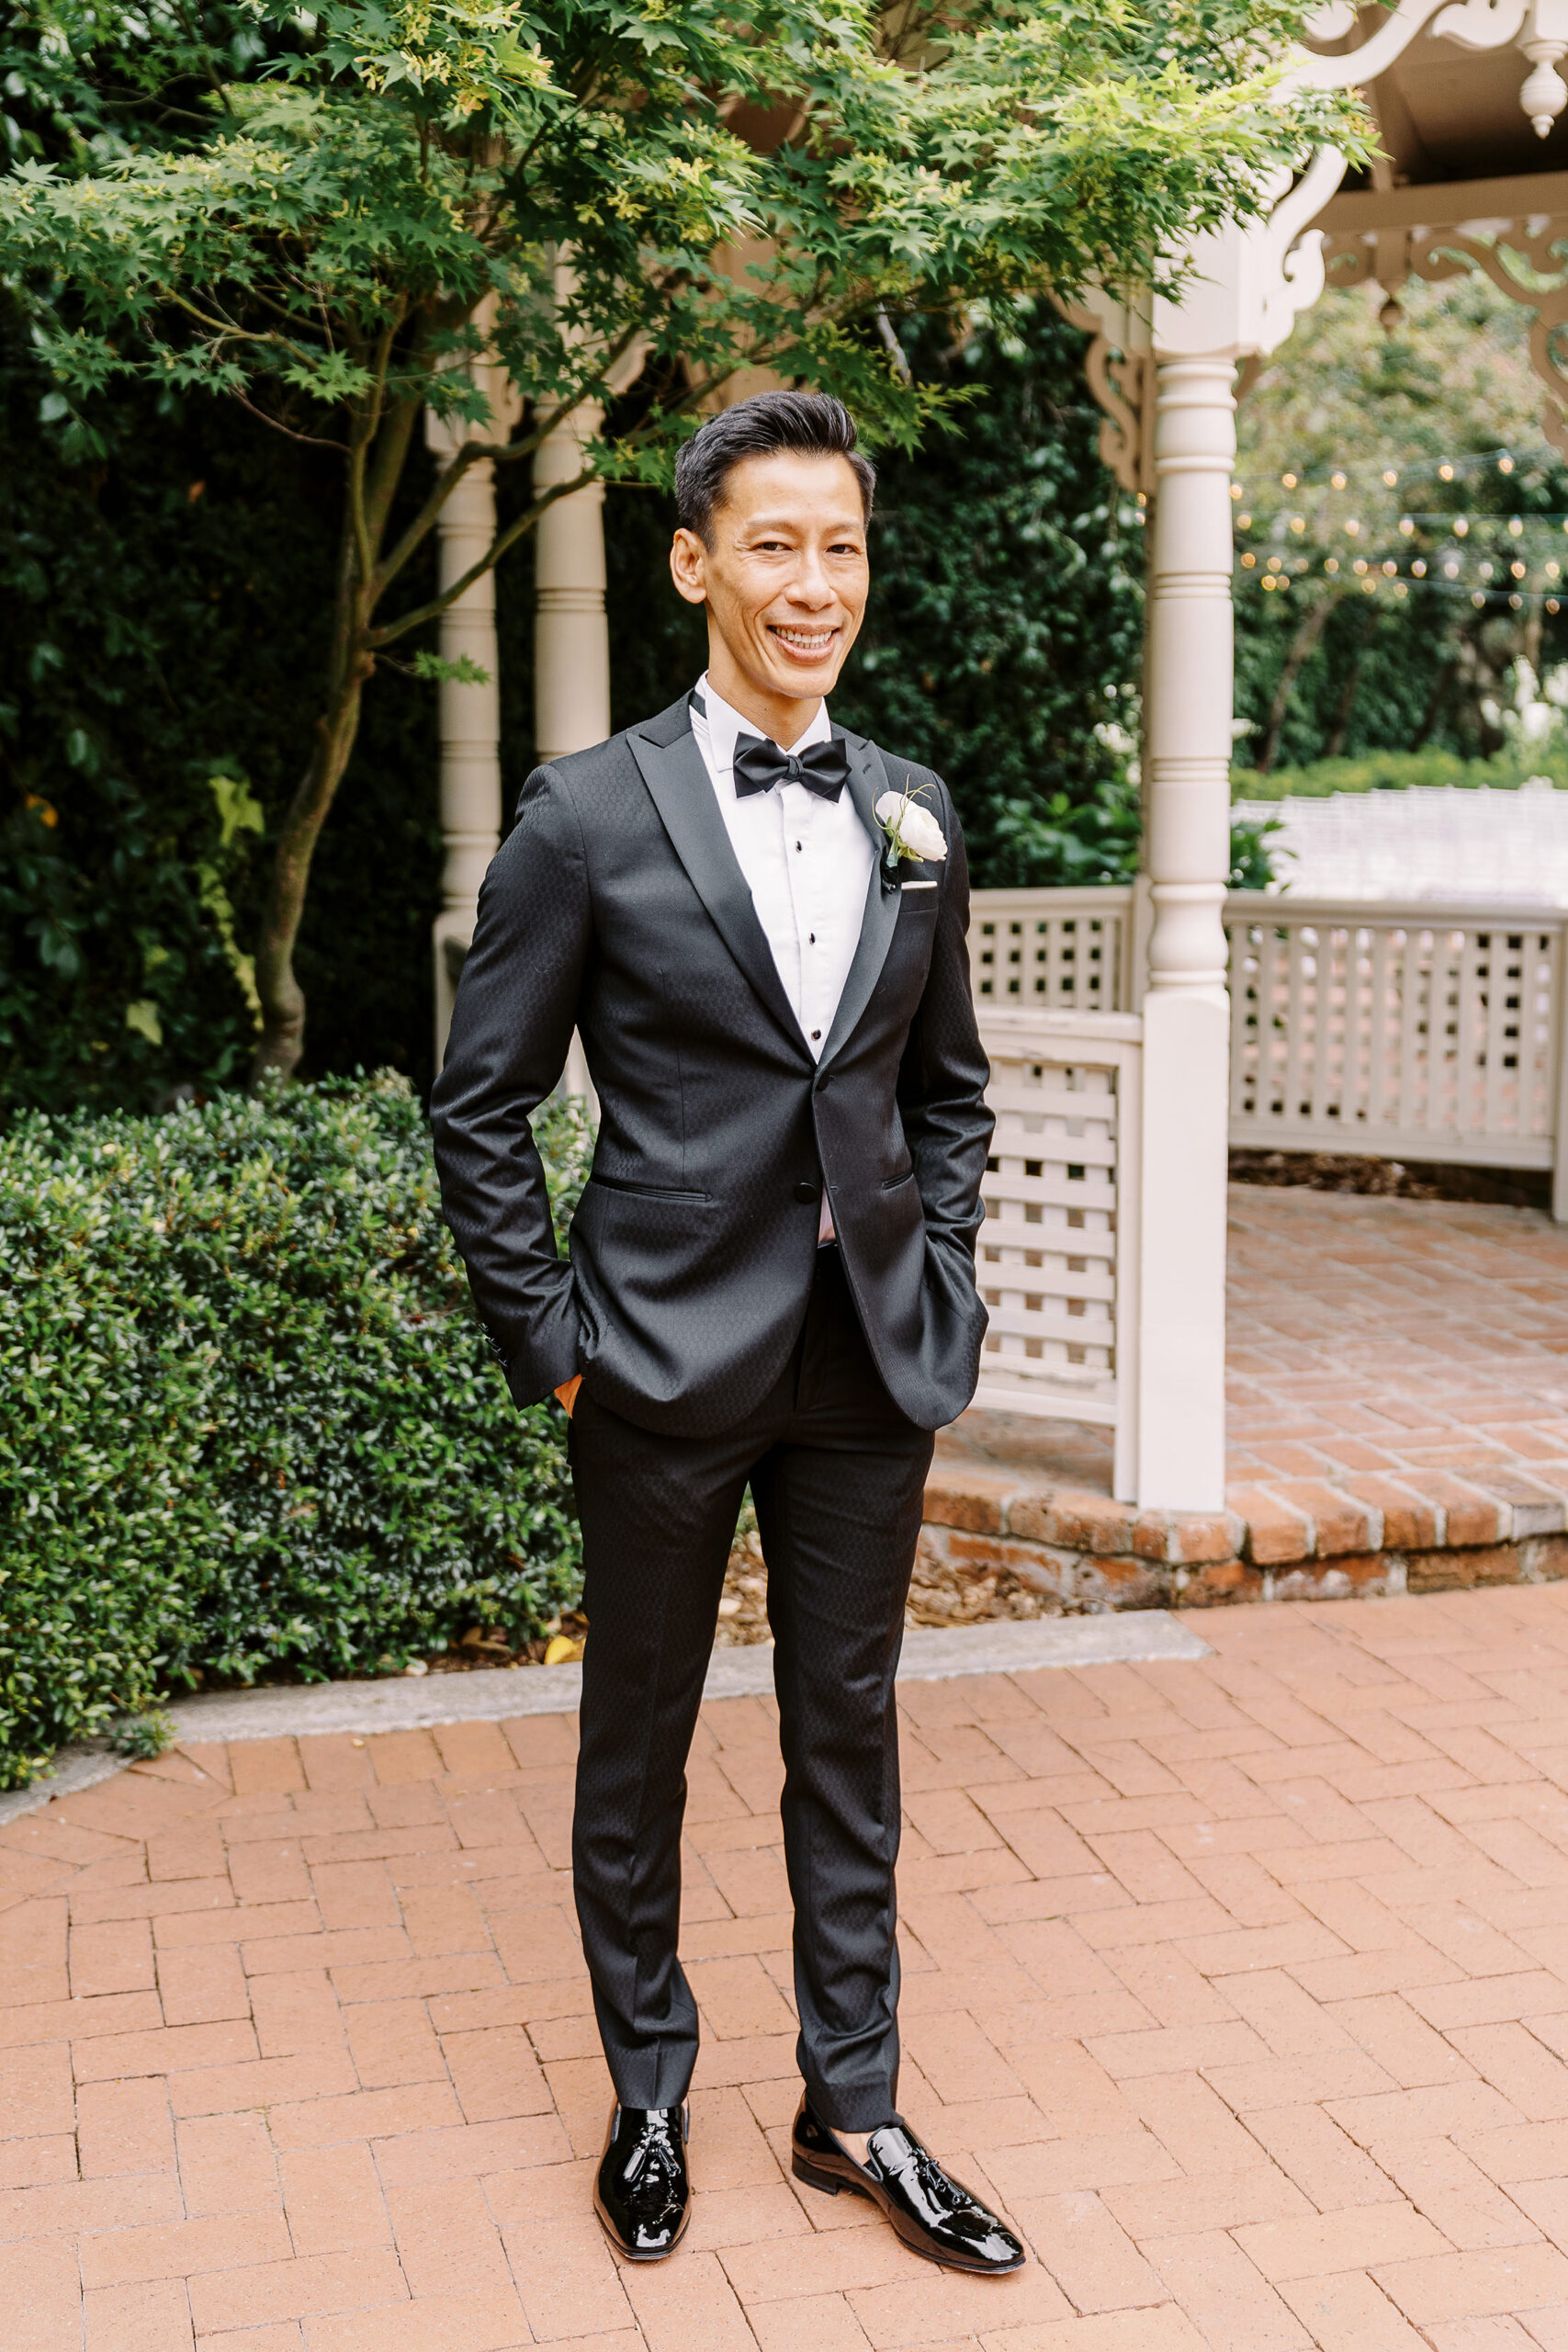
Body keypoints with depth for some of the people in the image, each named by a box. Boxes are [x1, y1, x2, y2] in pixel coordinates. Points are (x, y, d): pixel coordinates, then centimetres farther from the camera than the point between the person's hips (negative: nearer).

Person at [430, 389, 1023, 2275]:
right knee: (638, 1741, 12)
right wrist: (546, 1339, -7)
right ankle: (647, 2096, 32)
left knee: (847, 1731, 14)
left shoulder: (914, 815, 7)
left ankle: (852, 2104, 30)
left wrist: (941, 1297, 6)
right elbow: (480, 1105, -4)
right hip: (670, 1360, -3)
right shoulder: (588, 814, -7)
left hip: (871, 1368, 4)